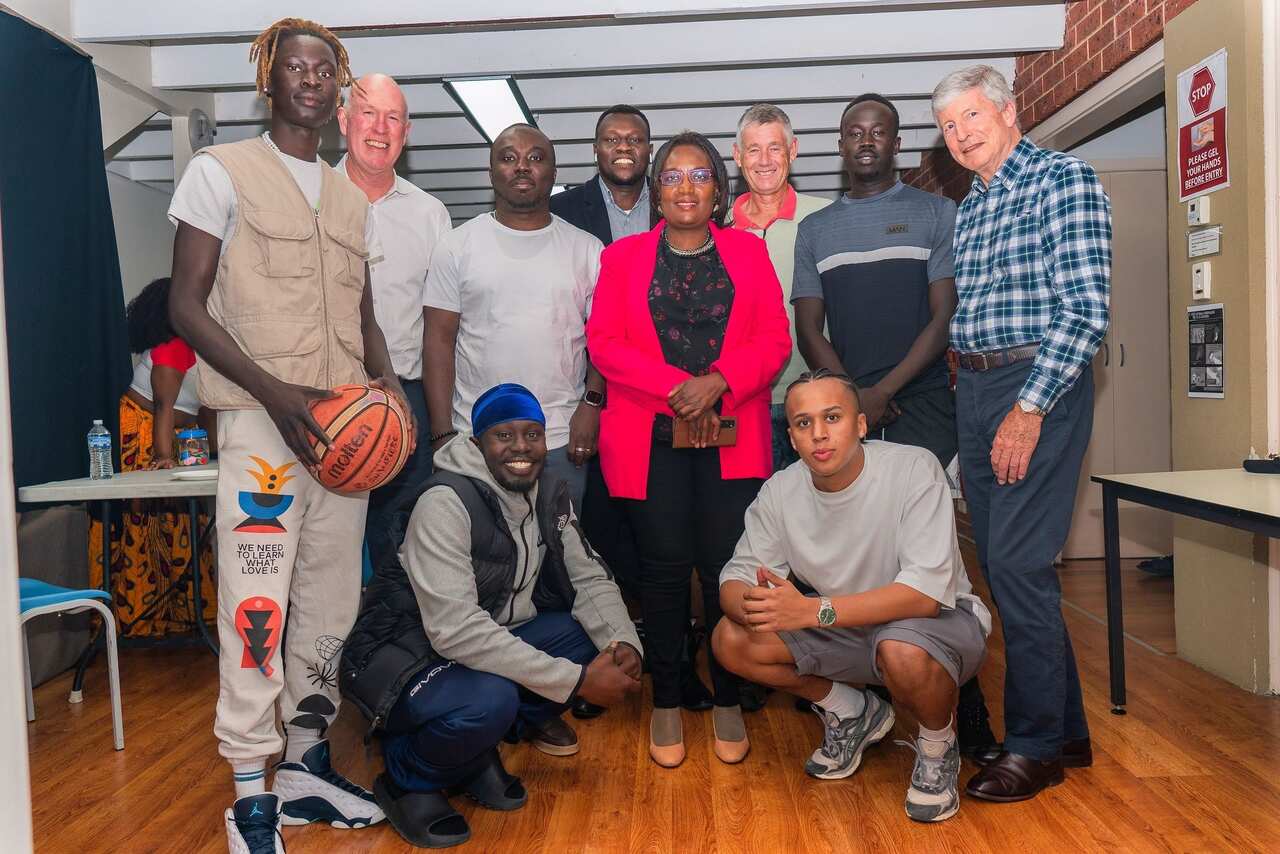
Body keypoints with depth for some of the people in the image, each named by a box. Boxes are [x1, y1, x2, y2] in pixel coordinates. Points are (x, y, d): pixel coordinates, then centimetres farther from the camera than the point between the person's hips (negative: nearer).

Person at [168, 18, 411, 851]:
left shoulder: (352, 198, 17)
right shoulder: (221, 171, 1)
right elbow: (187, 305, -4)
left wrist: (387, 382, -1)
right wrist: (275, 392, -17)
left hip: (344, 426, 5)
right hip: (260, 419, -5)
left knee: (331, 604, 8)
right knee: (257, 606, -8)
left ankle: (307, 765, 22)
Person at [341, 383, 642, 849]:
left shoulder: (550, 491, -3)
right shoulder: (445, 502, -26)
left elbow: (590, 579, 0)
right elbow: (456, 631, -33)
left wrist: (623, 644, -22)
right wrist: (577, 680, -32)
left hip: (492, 643, 8)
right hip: (407, 656, -7)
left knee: (599, 638, -10)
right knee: (491, 700, -36)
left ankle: (476, 754, 5)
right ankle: (407, 779, -2)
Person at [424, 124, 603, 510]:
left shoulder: (587, 249, 7)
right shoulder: (458, 245, 4)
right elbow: (440, 340, 1)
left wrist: (591, 404, -8)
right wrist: (442, 433, -5)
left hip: (562, 441, 1)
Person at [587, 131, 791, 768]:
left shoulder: (748, 250, 14)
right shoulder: (623, 256, 12)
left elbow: (775, 340, 4)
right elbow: (603, 343, 1)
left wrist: (717, 382, -13)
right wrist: (677, 389, -12)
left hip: (732, 437, 1)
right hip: (650, 436, 0)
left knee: (726, 566, -1)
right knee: (664, 566, 1)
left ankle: (728, 702, 14)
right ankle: (665, 703, 14)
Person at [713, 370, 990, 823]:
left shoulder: (913, 468, -24)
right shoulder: (780, 491, -9)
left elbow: (926, 592, -32)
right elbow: (735, 580, -8)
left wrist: (814, 610, -41)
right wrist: (751, 603, -34)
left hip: (940, 620, -5)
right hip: (850, 629, 5)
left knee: (902, 650, -39)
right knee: (731, 640, -11)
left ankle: (938, 748, -2)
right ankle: (854, 713, 13)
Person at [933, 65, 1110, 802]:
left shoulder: (1064, 179, -5)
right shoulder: (968, 210, 18)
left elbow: (1086, 309, -15)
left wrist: (1030, 408, -18)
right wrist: (969, 396, 9)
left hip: (1039, 386, -8)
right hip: (975, 389, 8)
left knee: (1017, 563, -9)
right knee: (1006, 564, 10)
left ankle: (1038, 746, 6)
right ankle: (1066, 731, 23)